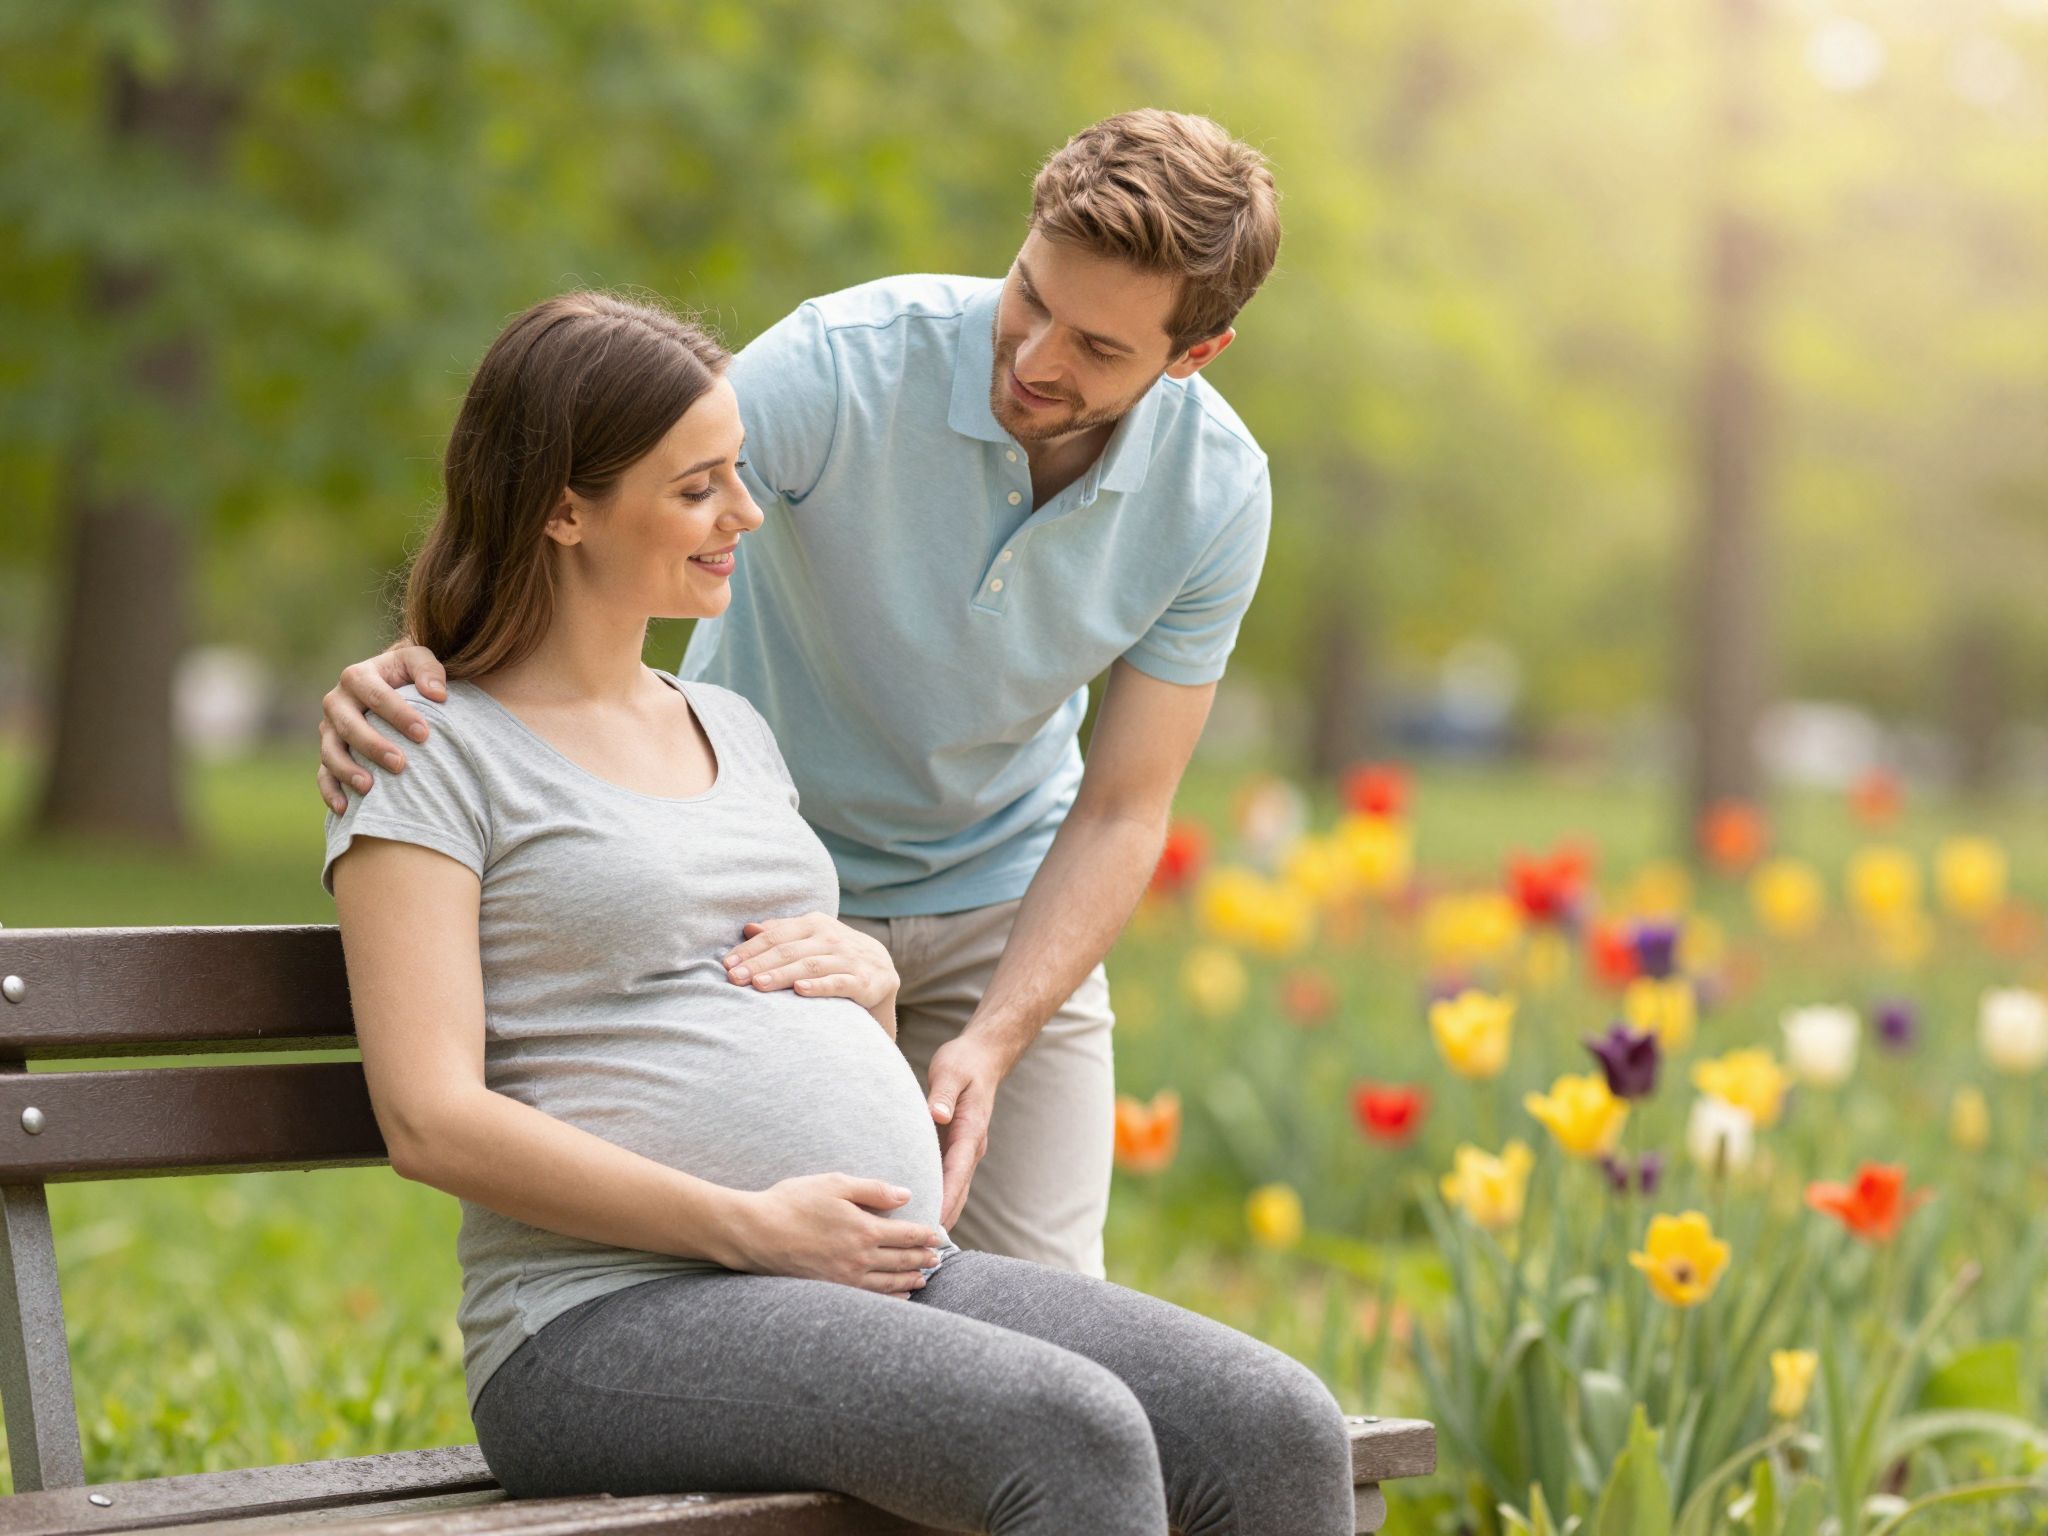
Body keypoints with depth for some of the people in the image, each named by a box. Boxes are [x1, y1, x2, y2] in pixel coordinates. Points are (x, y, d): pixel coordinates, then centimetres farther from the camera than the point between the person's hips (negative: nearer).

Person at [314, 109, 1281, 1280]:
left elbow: (1120, 811, -14)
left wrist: (991, 1044, -27)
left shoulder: (1219, 491, -18)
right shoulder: (842, 363, -28)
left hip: (1001, 899, 2)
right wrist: (412, 661, -51)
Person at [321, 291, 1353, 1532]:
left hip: (893, 1279, 7)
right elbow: (433, 1120, -11)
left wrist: (867, 975, 8)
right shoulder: (436, 756, 0)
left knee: (1284, 1432, -16)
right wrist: (751, 1227, -16)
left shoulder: (735, 730, 23)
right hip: (615, 1316, -7)